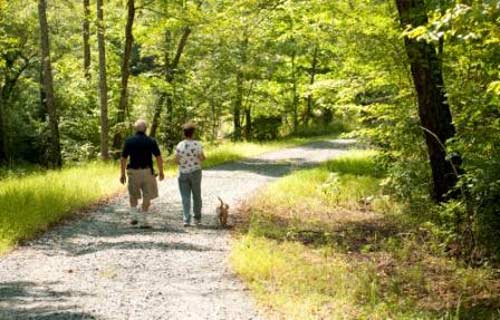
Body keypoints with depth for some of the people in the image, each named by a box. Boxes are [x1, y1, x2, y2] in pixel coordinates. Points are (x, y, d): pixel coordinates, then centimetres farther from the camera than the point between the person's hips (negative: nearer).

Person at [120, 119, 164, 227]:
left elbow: (123, 158, -1)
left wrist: (122, 174, 8)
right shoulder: (151, 141, -6)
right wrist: (161, 172, 7)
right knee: (147, 196, 8)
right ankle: (142, 220, 4)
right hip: (147, 171, -2)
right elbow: (159, 158, -5)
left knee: (133, 195, 21)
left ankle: (134, 216, 8)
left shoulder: (129, 141, -2)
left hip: (133, 171, 2)